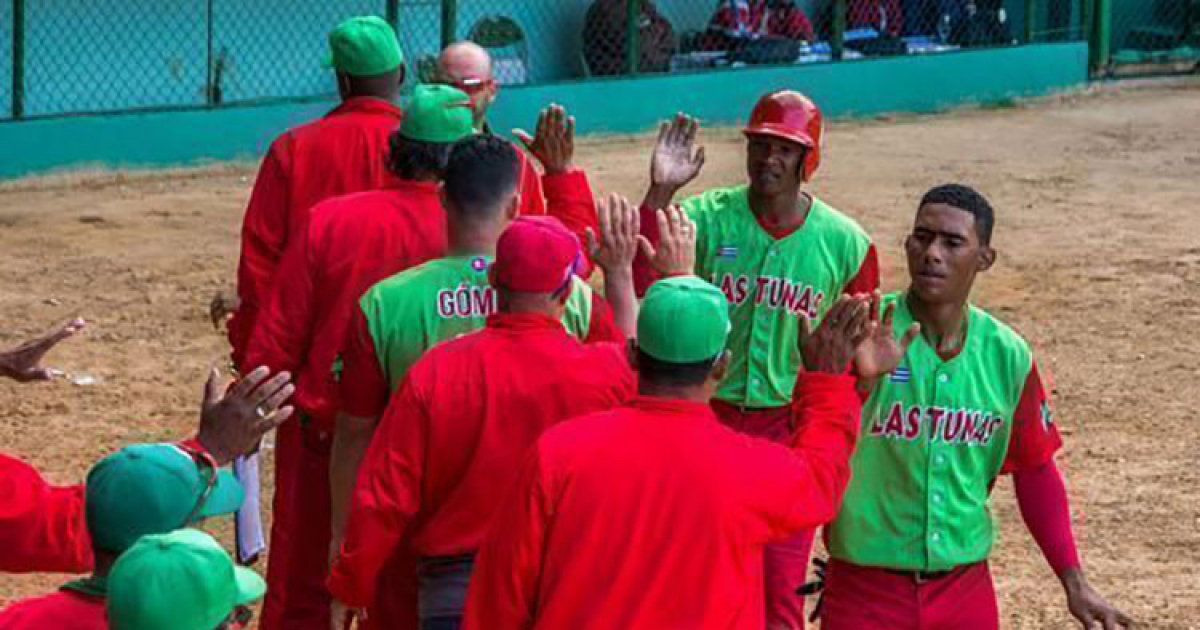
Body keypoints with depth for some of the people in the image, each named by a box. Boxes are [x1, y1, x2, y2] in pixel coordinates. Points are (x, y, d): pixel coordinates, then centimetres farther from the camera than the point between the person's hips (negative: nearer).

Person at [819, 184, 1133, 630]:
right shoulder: (863, 337, -11)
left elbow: (1035, 471, 11)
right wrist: (860, 379, -37)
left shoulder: (1007, 355, 1)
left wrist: (1074, 582, 8)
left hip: (965, 588, 3)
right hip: (866, 588, -3)